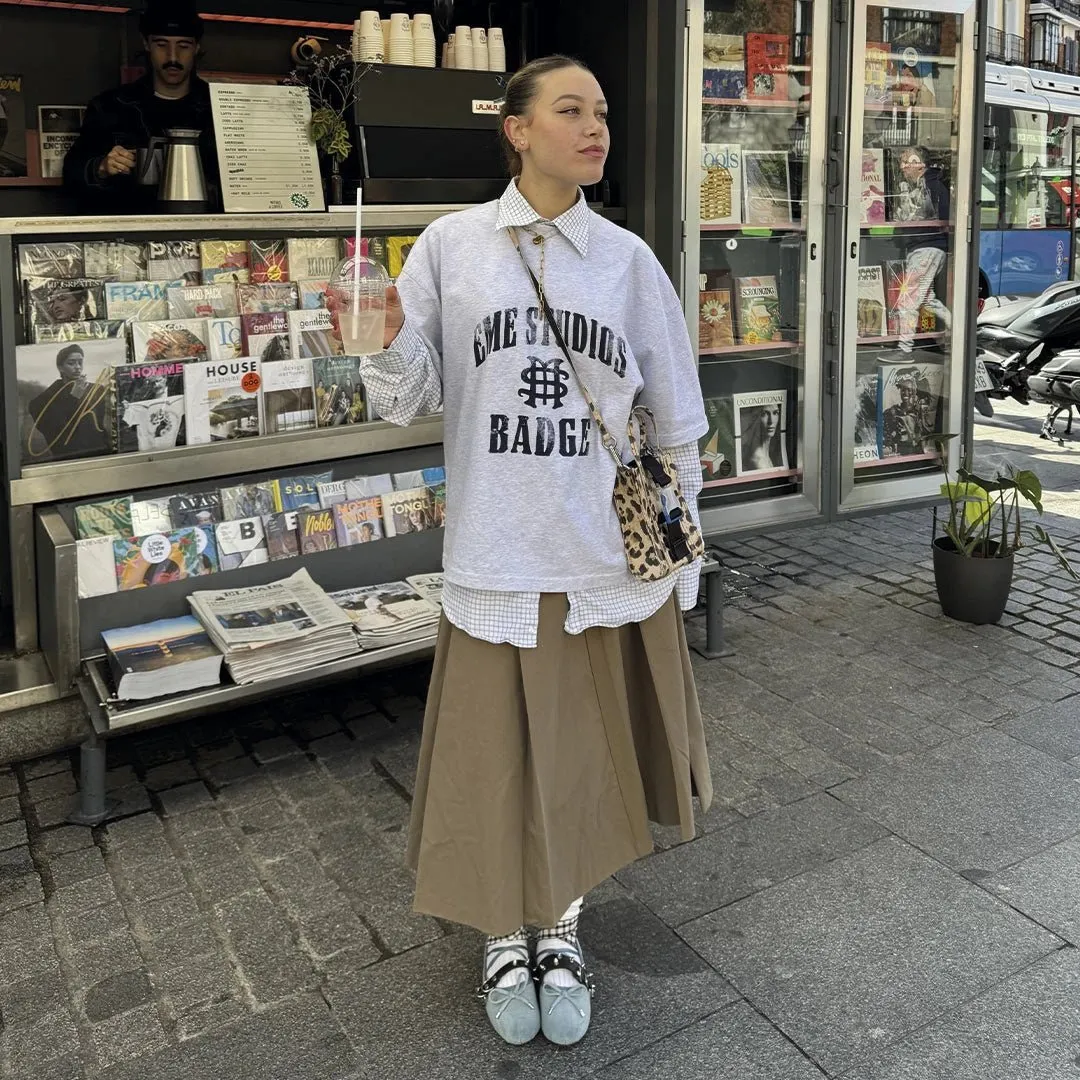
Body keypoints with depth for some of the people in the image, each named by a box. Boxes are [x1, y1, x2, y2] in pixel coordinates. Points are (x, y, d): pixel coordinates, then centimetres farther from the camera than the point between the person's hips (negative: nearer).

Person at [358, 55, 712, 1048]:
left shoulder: (629, 260, 3)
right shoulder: (452, 244, -1)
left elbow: (677, 418, 8)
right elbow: (416, 400, 1)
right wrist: (393, 340, -20)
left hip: (613, 553, 2)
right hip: (497, 554, -1)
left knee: (587, 750, 12)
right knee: (496, 752, 8)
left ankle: (563, 929, 36)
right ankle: (507, 935, 34)